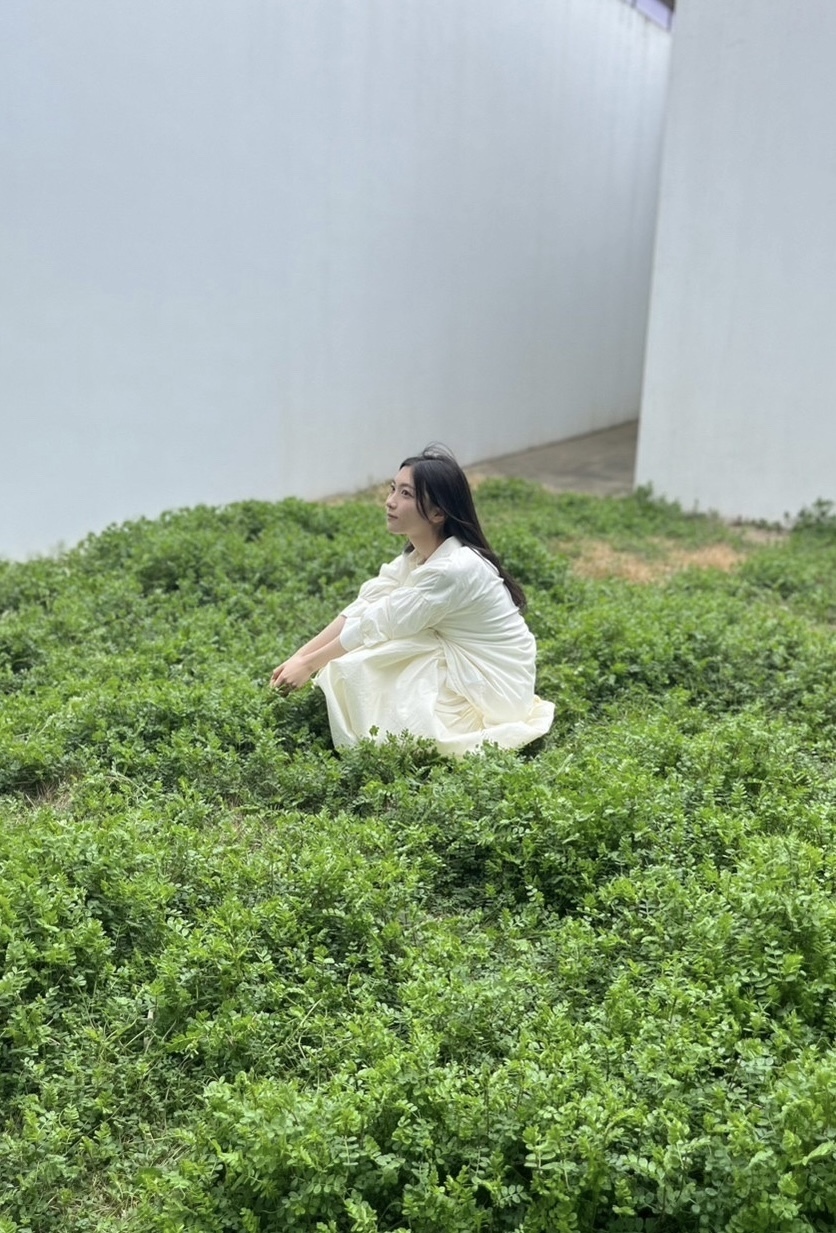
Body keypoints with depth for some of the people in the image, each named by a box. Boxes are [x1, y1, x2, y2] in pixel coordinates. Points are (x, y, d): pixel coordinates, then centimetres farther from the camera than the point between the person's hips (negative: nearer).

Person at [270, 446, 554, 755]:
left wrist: (310, 664, -12)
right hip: (464, 667, 8)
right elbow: (363, 608, -3)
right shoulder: (417, 555, 0)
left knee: (361, 668, -15)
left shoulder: (453, 568, -28)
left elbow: (376, 625, -22)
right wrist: (299, 657, -9)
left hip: (492, 686, -8)